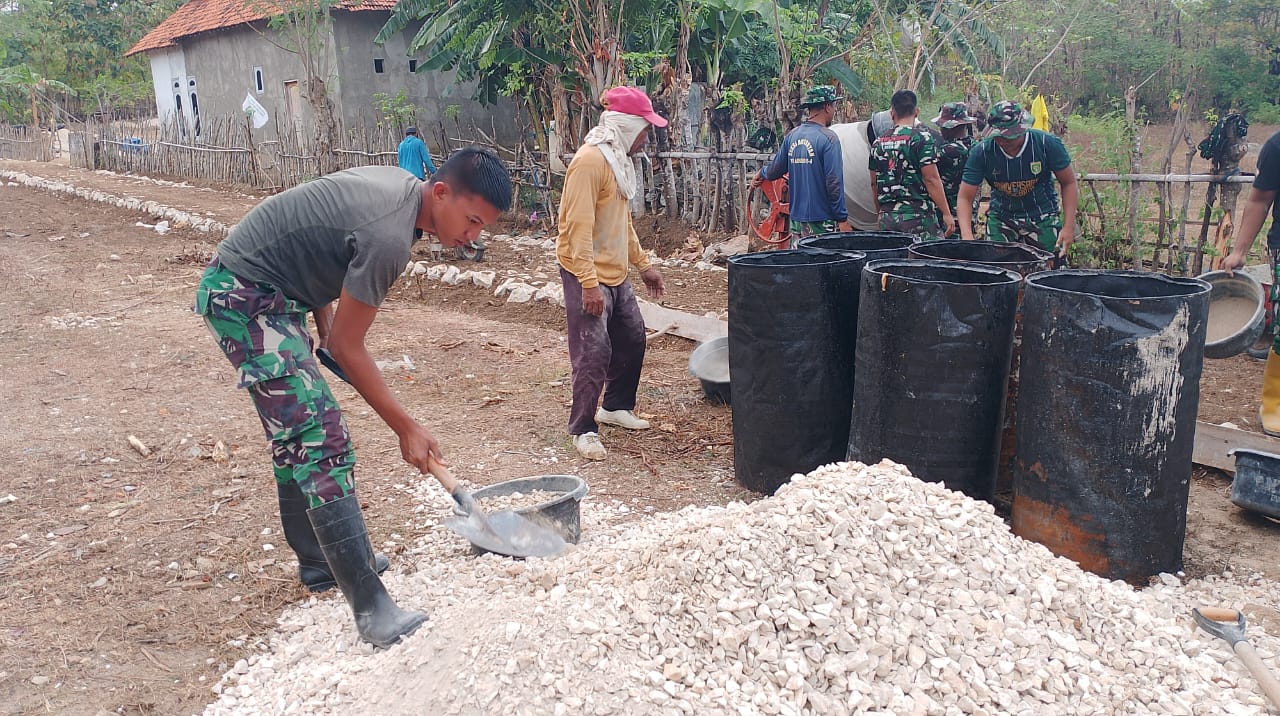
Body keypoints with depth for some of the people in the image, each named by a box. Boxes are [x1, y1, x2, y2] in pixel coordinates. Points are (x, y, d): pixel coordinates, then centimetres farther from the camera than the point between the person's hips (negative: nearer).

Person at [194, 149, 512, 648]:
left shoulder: (397, 183, 3)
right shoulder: (389, 238, -26)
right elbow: (347, 347, -19)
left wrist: (323, 322, 9)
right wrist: (406, 428, -12)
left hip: (264, 289, 11)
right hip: (246, 297, -11)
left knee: (297, 434, 17)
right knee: (322, 442, -16)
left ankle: (319, 563, 31)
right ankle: (372, 610, -16)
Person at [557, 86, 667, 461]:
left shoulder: (618, 159, 13)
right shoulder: (589, 162, -18)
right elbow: (579, 228, -23)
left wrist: (643, 264, 21)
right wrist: (589, 284, -26)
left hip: (614, 272, 10)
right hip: (587, 274, -10)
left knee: (632, 338, 16)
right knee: (594, 353, -7)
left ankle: (616, 406, 34)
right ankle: (583, 430, 5)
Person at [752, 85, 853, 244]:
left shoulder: (791, 136, 6)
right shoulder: (828, 138, -13)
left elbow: (774, 171, 13)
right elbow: (834, 183, -16)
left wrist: (761, 174, 37)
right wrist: (842, 220, -11)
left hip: (796, 218, 6)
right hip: (821, 220, -6)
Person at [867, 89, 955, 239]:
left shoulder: (878, 143, 9)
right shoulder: (922, 138, -7)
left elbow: (874, 183, 15)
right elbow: (931, 179, -11)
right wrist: (946, 213, -6)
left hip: (887, 217, 5)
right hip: (918, 215, -5)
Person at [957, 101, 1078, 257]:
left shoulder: (1046, 143, -17)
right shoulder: (981, 152, -16)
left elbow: (1069, 184, -6)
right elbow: (965, 197, -14)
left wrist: (1068, 227, -14)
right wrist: (967, 236, -29)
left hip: (1043, 217, -1)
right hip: (1001, 217, 1)